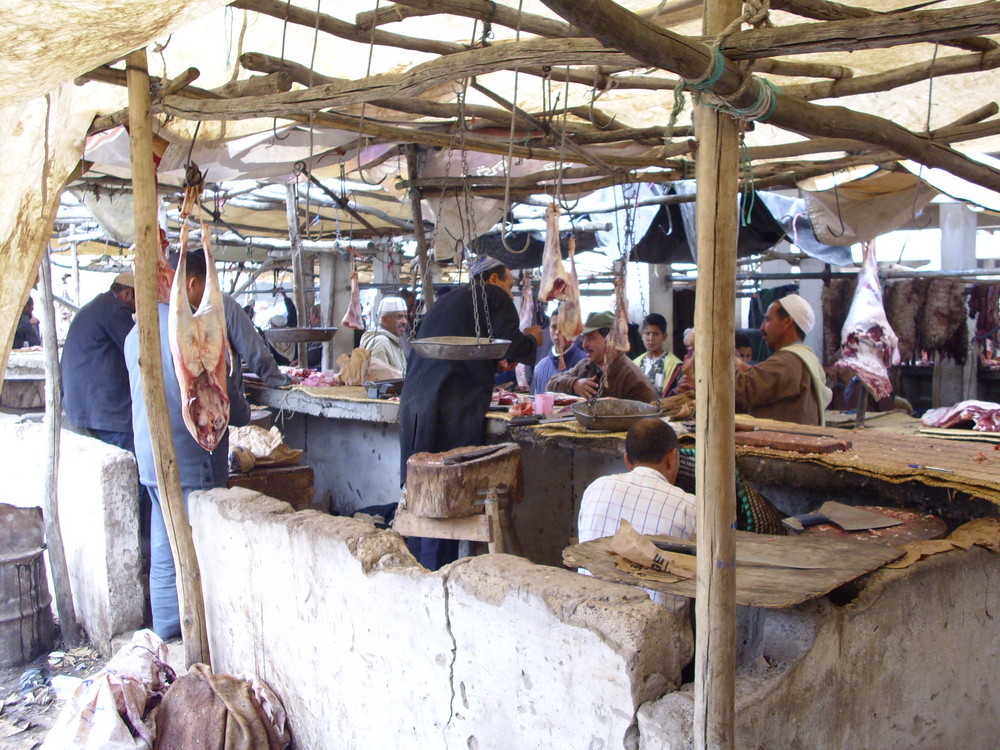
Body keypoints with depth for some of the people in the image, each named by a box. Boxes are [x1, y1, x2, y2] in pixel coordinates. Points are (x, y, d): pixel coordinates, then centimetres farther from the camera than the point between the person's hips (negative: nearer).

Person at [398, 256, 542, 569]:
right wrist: (532, 338, 13)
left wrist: (495, 360, 39)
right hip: (452, 411, -8)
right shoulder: (493, 297, 4)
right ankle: (437, 569, -1)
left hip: (414, 403, 8)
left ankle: (417, 564, 21)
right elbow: (512, 346, -8)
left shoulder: (445, 300, 27)